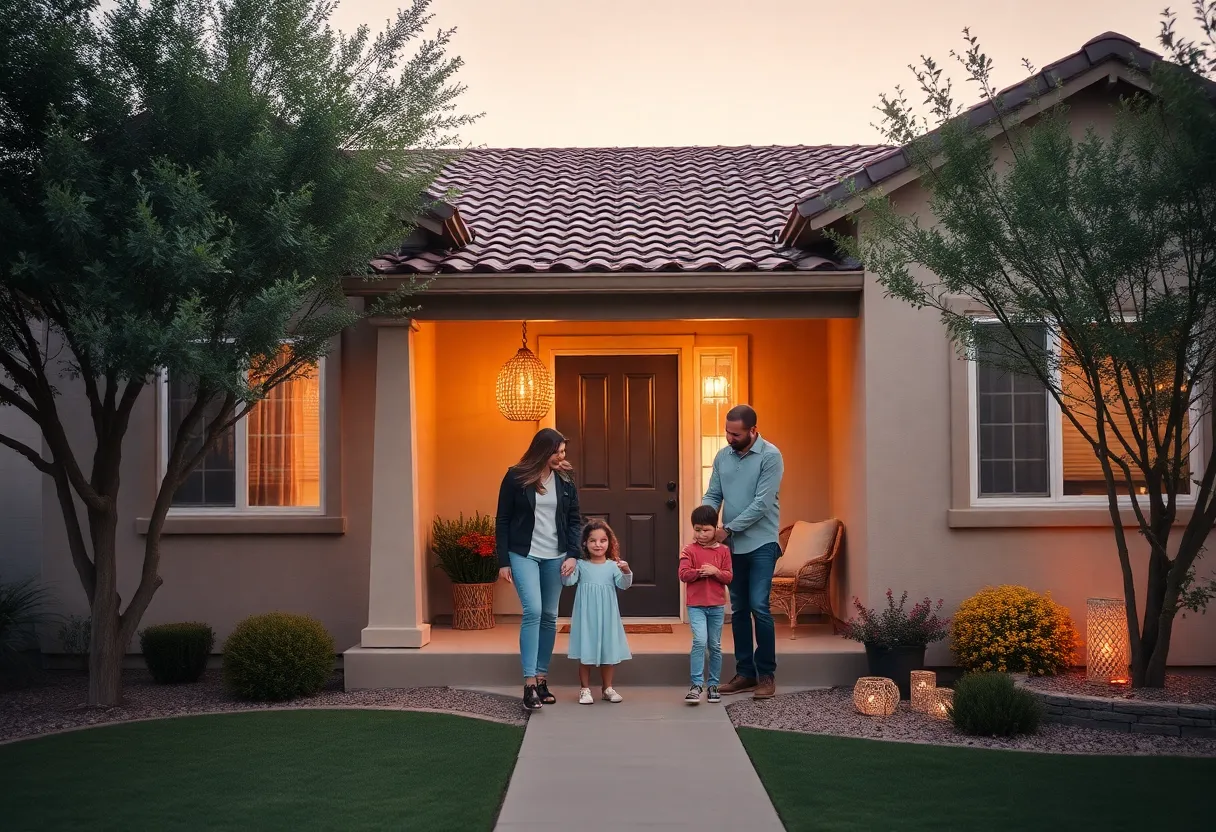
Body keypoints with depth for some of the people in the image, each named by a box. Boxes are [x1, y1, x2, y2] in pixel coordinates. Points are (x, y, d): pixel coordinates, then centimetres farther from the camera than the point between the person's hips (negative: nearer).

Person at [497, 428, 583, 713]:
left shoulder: (565, 479, 4)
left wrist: (572, 554, -3)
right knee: (532, 611, -16)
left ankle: (542, 677, 18)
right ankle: (529, 683, -17)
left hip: (555, 556, 4)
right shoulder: (516, 478, -6)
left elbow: (574, 519, 9)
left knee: (549, 616, 7)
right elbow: (502, 521, -1)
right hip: (524, 554, -4)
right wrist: (503, 561, -4)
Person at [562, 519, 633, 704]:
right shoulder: (581, 565, -2)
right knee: (585, 654, 3)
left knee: (609, 652, 8)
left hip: (607, 616, 1)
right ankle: (585, 689, 15)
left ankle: (607, 688, 22)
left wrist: (626, 572, -27)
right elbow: (569, 581, -9)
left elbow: (623, 585, -8)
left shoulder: (613, 566, -1)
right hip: (586, 617, -1)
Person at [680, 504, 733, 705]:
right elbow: (683, 574, -10)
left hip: (717, 606, 3)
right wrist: (700, 572, -23)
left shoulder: (723, 550, 4)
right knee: (699, 641, -18)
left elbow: (728, 577, 0)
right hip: (696, 605, -3)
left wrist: (715, 572, -18)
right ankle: (696, 684, -12)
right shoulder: (689, 550, -1)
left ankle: (713, 684, 22)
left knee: (715, 646, 11)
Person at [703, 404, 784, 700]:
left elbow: (762, 503, -16)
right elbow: (713, 495, 10)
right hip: (732, 544, 5)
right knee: (738, 609, 8)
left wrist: (728, 529, -16)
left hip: (761, 543, -5)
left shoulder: (770, 456, -10)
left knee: (758, 606, -10)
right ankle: (745, 672, 15)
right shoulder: (722, 456, 7)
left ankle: (767, 674, -1)